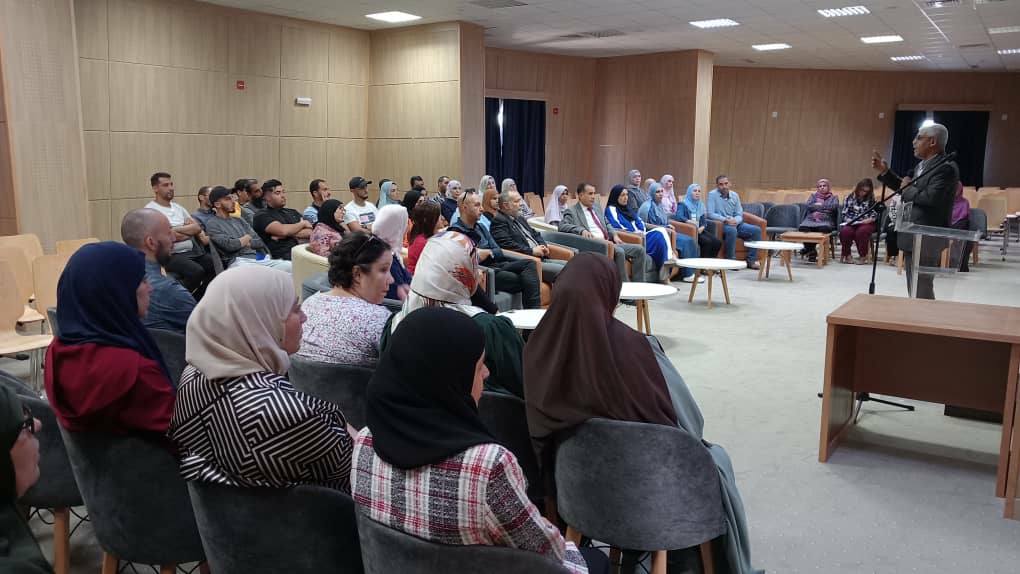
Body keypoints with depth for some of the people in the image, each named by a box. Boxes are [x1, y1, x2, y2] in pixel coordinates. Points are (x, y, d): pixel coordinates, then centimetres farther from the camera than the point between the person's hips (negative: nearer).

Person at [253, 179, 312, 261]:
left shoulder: (292, 212, 24)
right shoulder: (262, 216, 7)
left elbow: (311, 233, 12)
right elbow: (282, 230, -10)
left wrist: (290, 234, -4)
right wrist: (303, 223, 6)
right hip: (283, 257, -6)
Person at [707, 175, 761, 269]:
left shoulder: (734, 195, 10)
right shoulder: (712, 194, -6)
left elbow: (739, 214, 7)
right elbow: (710, 214, -14)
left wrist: (735, 221, -17)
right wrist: (725, 220, -24)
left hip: (735, 223, 6)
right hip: (720, 224, -6)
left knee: (756, 230, -10)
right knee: (732, 230, -38)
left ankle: (751, 260, -5)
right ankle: (731, 260, -25)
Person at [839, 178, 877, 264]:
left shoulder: (871, 200, 9)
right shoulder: (849, 198, 10)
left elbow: (873, 216, 3)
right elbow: (844, 214, 7)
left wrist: (867, 220, -16)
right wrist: (849, 220, -13)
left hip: (865, 224, -1)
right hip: (851, 224, 1)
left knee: (861, 231, -36)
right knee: (845, 231, -33)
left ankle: (863, 256, -17)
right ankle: (846, 254, -10)